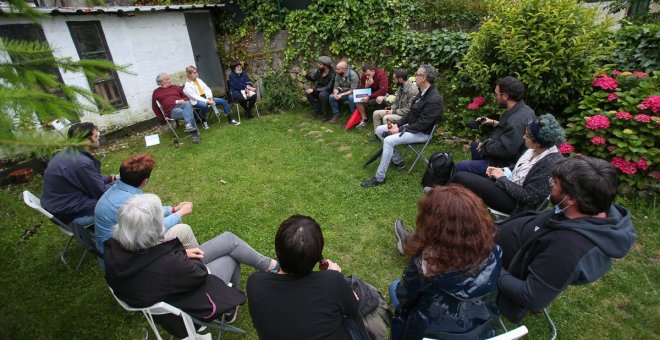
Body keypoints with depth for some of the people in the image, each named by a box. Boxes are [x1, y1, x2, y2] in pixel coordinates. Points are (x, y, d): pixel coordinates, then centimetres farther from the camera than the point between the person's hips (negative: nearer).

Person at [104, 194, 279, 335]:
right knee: (232, 257, 13)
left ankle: (268, 264, 30)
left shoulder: (114, 248, -20)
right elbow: (201, 275, -22)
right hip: (189, 302, -6)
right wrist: (186, 255, -7)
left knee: (229, 239, 9)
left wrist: (182, 253, -5)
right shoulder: (168, 264, -42)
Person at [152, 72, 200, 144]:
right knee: (188, 113, -35)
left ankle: (189, 125, -55)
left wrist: (183, 100, -2)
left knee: (187, 103, -37)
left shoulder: (175, 87, 24)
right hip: (172, 110, -2)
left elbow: (186, 97, 22)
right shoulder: (156, 92, 18)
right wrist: (162, 118, 16)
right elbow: (154, 107, 22)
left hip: (181, 105, 2)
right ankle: (194, 134, -46)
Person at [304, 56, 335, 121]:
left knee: (322, 94, -38)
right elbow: (314, 78, 11)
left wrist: (314, 90, -31)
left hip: (329, 92, -6)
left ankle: (324, 114, -17)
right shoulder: (319, 70, -7)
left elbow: (328, 88, -30)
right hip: (319, 90, 6)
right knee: (307, 92, -17)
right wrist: (306, 75, -11)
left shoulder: (332, 74, -25)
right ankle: (316, 111, -6)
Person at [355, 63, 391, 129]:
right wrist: (366, 86, -29)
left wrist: (369, 97, -36)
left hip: (384, 94, -6)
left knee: (379, 99, -41)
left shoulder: (381, 74, -25)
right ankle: (364, 119, -7)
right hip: (371, 93, 6)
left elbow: (383, 91, -34)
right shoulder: (364, 76, -8)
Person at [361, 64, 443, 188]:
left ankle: (379, 178, -22)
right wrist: (397, 124, -2)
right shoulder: (422, 92, 4)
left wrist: (400, 130, -21)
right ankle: (397, 161, 10)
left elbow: (421, 125, -26)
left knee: (389, 140, -31)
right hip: (411, 125, 10)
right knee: (379, 130, 3)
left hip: (422, 133, -10)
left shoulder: (434, 99, -25)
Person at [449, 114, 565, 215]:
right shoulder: (536, 150, 1)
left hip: (516, 203, -9)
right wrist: (502, 171, 0)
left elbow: (528, 196, -23)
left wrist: (502, 178, -15)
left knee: (461, 178, -18)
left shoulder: (550, 163, -24)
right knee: (462, 176, -2)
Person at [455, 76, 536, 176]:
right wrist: (494, 122, 15)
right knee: (475, 146, 29)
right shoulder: (523, 109, 3)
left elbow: (505, 150, -32)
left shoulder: (517, 120, -30)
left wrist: (485, 146, -17)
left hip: (507, 165, -11)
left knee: (459, 167, -13)